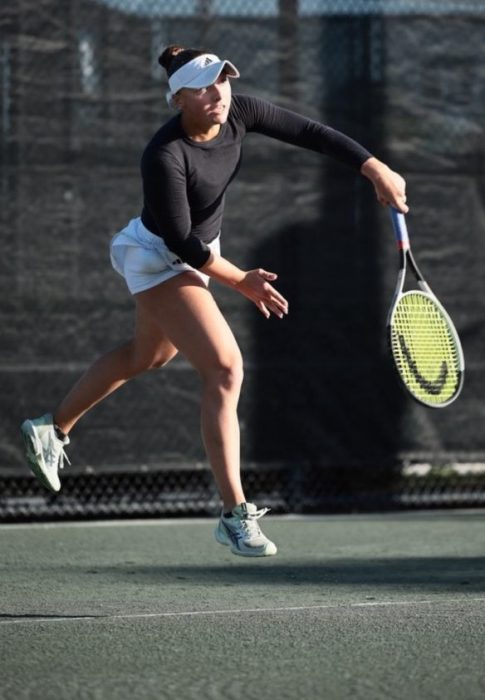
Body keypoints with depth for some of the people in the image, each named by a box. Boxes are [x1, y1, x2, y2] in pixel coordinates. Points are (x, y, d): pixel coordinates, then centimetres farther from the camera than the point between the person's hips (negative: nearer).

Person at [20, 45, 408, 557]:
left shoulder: (237, 114, -15)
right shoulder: (164, 156, -33)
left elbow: (308, 133, -10)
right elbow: (179, 240, -28)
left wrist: (376, 170, -16)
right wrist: (240, 281, -28)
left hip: (195, 254, 9)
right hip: (157, 259, -9)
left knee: (146, 356, 29)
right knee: (225, 368, -19)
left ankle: (52, 429, 50)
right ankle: (235, 515, -16)